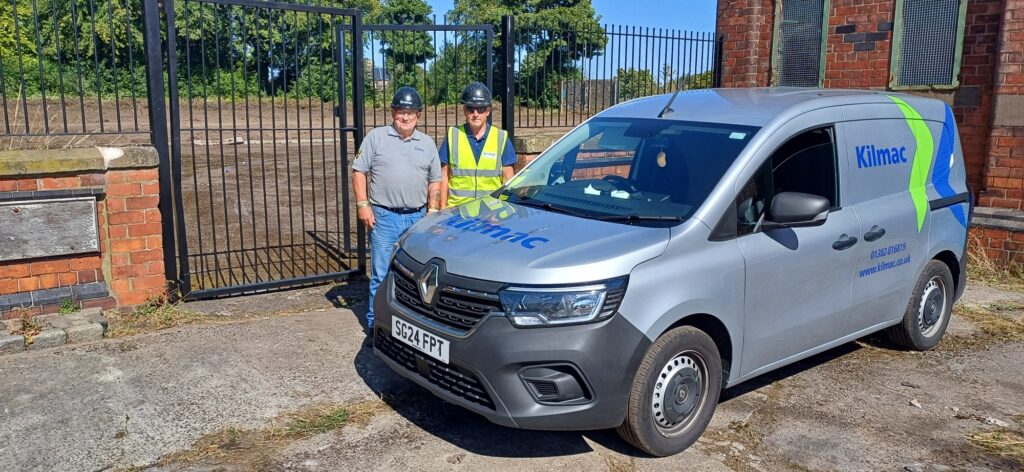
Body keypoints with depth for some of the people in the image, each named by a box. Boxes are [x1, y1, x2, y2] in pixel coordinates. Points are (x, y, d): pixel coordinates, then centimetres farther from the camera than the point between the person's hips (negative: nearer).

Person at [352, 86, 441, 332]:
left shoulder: (427, 143, 11)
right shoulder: (376, 137, 2)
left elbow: (435, 180, 15)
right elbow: (359, 171, 1)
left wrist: (433, 210, 6)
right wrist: (363, 204, -7)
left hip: (417, 218, 3)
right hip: (384, 217, -3)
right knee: (381, 273, 0)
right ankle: (376, 322, 9)